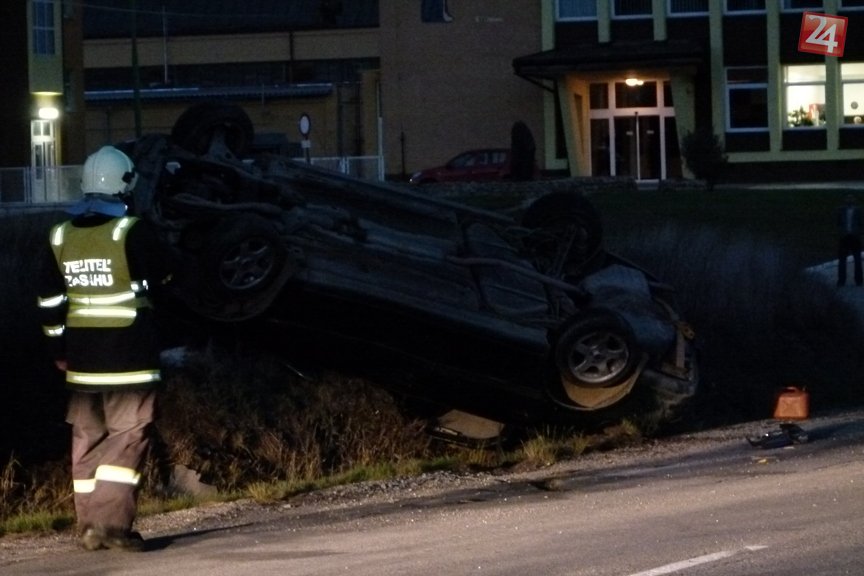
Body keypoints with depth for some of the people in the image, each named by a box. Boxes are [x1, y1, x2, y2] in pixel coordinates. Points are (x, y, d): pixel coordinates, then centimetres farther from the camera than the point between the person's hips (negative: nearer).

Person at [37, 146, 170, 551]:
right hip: (129, 353, -5)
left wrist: (59, 349, 19)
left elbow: (50, 303, 9)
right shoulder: (133, 232, -12)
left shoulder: (61, 237, 5)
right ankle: (114, 523, -10)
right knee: (127, 437, -2)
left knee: (87, 438, 12)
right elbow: (161, 284, -3)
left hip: (82, 356, 5)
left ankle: (89, 525, 15)